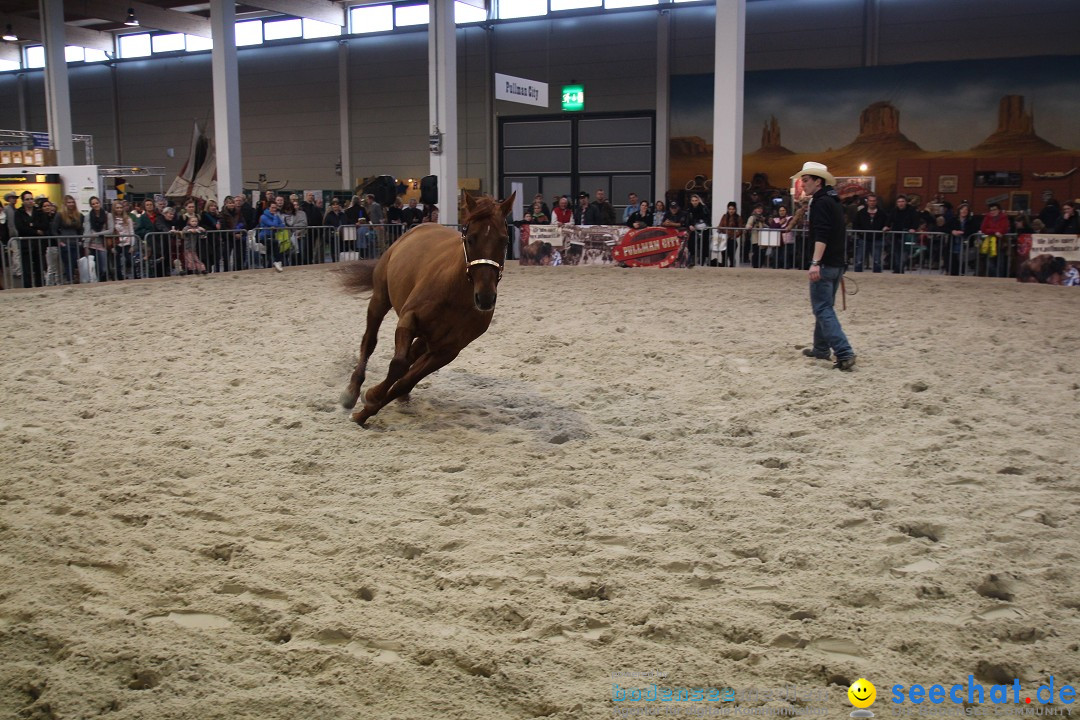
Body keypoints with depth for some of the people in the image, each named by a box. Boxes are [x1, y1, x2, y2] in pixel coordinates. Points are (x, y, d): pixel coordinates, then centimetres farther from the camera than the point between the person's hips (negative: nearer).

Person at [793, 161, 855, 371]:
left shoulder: (820, 202, -13)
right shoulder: (834, 202, 17)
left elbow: (821, 235, -25)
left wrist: (815, 262, -30)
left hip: (824, 265, -10)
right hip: (837, 264, 10)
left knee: (823, 310, -10)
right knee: (825, 307, 18)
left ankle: (845, 353, -18)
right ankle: (821, 349, 27)